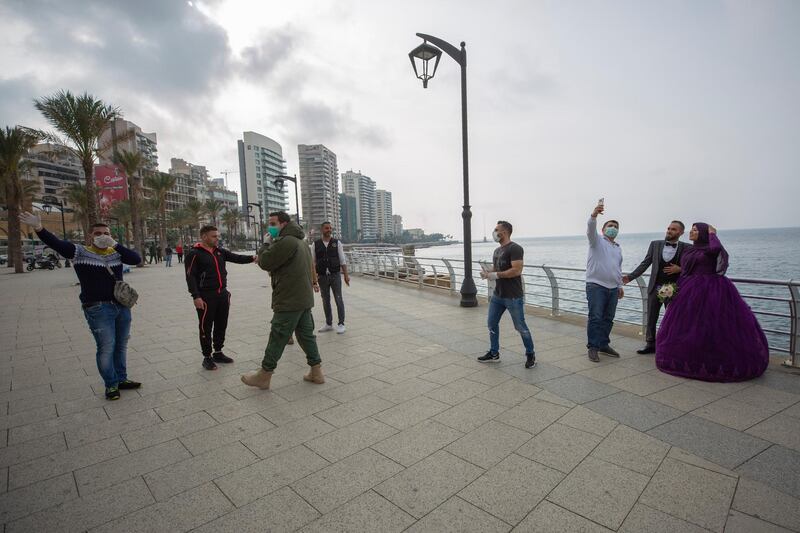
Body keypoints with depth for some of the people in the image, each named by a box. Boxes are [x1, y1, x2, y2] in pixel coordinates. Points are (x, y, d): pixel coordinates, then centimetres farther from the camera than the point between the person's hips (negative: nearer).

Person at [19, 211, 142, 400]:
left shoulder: (116, 253, 6)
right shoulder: (80, 252, -2)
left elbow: (136, 259, -9)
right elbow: (57, 244, -15)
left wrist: (115, 245, -18)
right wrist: (39, 228, -31)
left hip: (122, 306, 4)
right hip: (98, 309, -4)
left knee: (121, 345, 14)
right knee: (106, 348, -3)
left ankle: (121, 379, 29)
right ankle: (111, 385, 14)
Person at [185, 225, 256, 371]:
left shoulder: (220, 251, 11)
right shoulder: (194, 253, -9)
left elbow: (237, 258, 4)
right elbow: (190, 277, -13)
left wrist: (251, 258, -15)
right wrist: (196, 296, -20)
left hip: (222, 294, 7)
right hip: (206, 296, -7)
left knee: (221, 325, 14)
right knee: (206, 328, 3)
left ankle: (218, 353, 29)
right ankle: (207, 357, 16)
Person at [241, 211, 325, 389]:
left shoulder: (286, 241, -17)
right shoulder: (301, 242, 17)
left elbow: (265, 262, -15)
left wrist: (266, 243, -1)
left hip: (289, 301, -9)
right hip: (304, 299, 10)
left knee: (277, 338, 3)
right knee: (306, 335, 14)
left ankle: (264, 375, 16)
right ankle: (316, 372, 20)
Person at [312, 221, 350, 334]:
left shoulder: (337, 243, 1)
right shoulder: (315, 244, 2)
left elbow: (343, 261, 1)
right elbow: (312, 262, 1)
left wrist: (346, 275, -3)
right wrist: (313, 278, -7)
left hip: (335, 275, -1)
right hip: (322, 277, 1)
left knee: (339, 299, 1)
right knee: (325, 301, 11)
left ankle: (341, 324, 11)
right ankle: (328, 324, 24)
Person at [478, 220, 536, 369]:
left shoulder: (515, 248, -14)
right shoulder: (497, 250, 14)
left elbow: (517, 270, -23)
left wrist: (496, 275, -21)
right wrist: (486, 272, 0)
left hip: (513, 297, -8)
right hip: (497, 295, 9)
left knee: (520, 327, 2)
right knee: (492, 323, 11)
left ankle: (530, 355, 20)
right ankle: (494, 353, 25)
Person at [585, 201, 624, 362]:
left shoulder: (618, 248, 22)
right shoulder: (597, 240, 2)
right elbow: (590, 229, -20)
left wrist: (620, 285, 24)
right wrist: (594, 215, -38)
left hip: (613, 288, 7)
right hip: (596, 286, -6)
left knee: (608, 319, 10)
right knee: (595, 318, -8)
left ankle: (604, 344, 22)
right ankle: (593, 347, -1)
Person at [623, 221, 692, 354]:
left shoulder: (687, 248, -3)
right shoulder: (655, 244, 4)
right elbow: (645, 263, 3)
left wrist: (679, 269, -17)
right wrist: (630, 277, -5)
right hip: (655, 288, 3)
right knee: (651, 318, 10)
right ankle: (650, 344, 22)